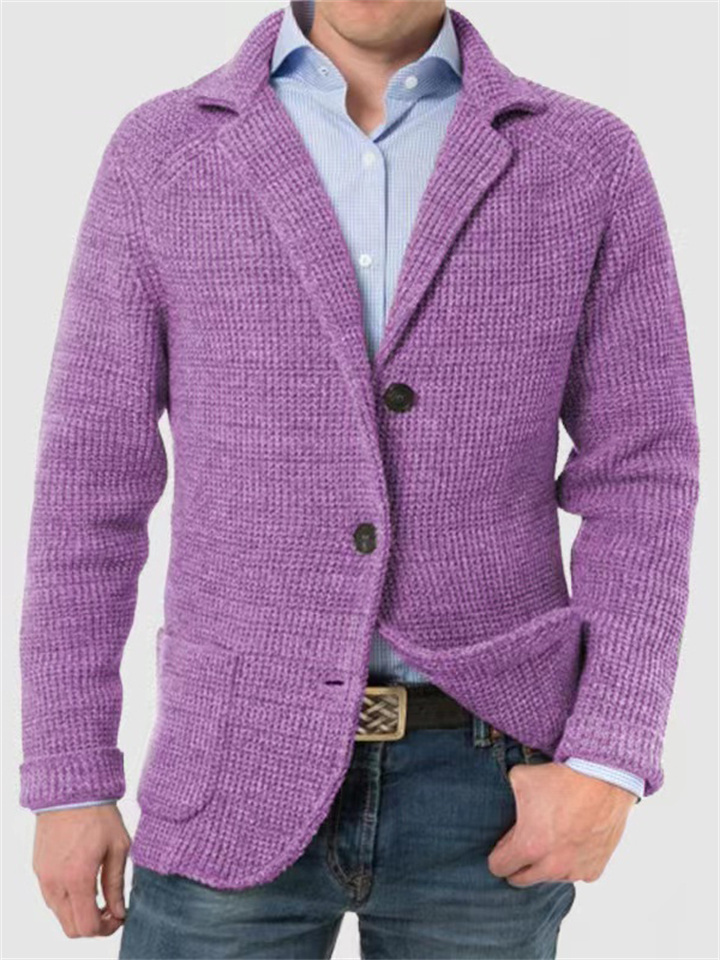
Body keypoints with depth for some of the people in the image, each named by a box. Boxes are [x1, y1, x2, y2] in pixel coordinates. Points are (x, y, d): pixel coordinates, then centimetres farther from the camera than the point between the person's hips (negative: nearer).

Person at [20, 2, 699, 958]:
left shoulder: (591, 162, 0)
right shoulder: (160, 156, 0)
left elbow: (640, 482, -1)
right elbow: (90, 481, 1)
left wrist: (609, 766, -13)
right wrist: (68, 784, 0)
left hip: (481, 776, 0)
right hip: (247, 776, 0)